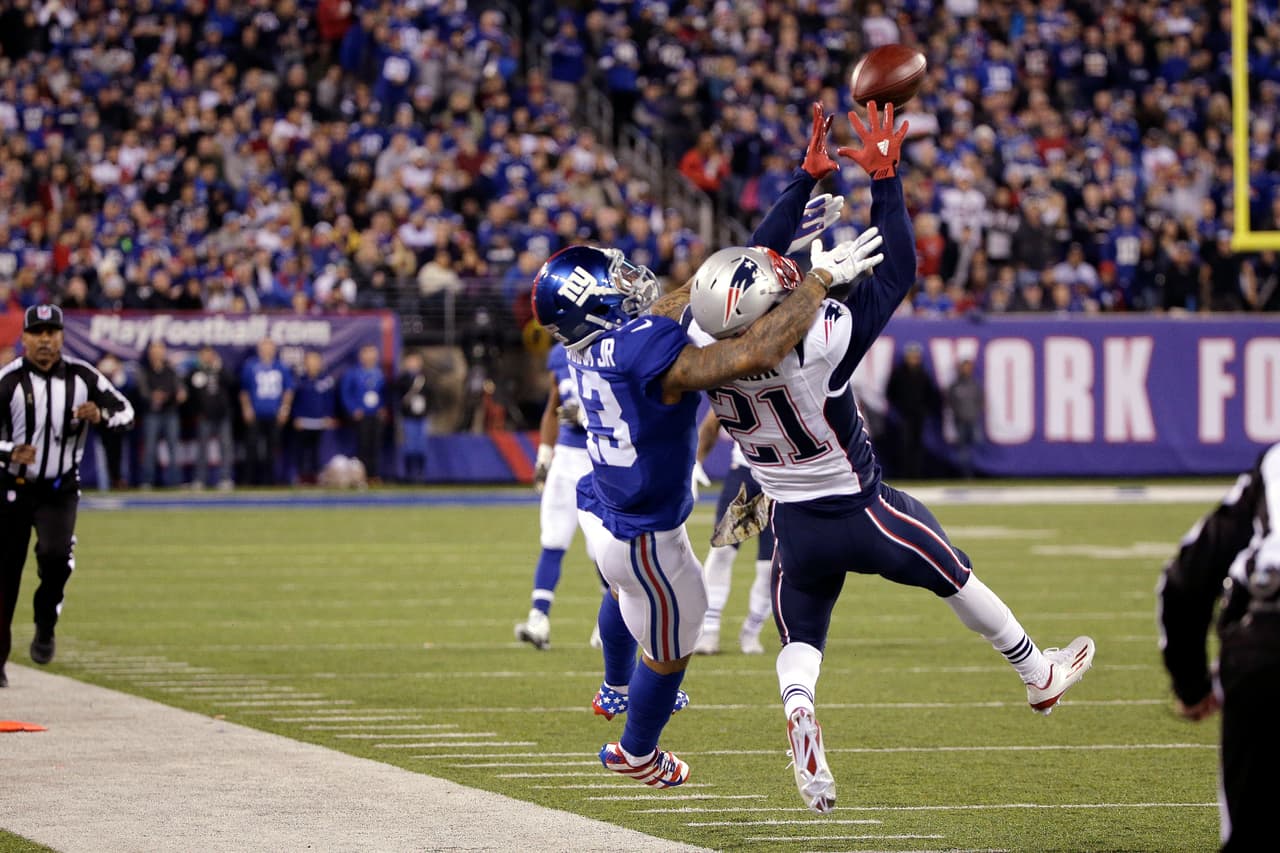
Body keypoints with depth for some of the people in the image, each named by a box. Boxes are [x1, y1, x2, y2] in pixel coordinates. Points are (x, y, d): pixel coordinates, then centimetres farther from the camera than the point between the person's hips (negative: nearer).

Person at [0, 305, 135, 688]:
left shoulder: (82, 377, -2)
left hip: (60, 489, 1)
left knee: (56, 555, -23)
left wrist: (101, 416, -17)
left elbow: (125, 411, 6)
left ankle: (45, 625, 3)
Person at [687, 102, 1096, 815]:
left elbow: (756, 257, -5)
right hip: (865, 513, -3)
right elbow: (898, 270, -23)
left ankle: (798, 709, -16)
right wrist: (885, 176, -20)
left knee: (800, 642, 17)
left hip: (795, 525, 3)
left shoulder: (705, 354, -20)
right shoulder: (818, 346, -35)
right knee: (958, 581, 22)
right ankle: (1040, 675, 43)